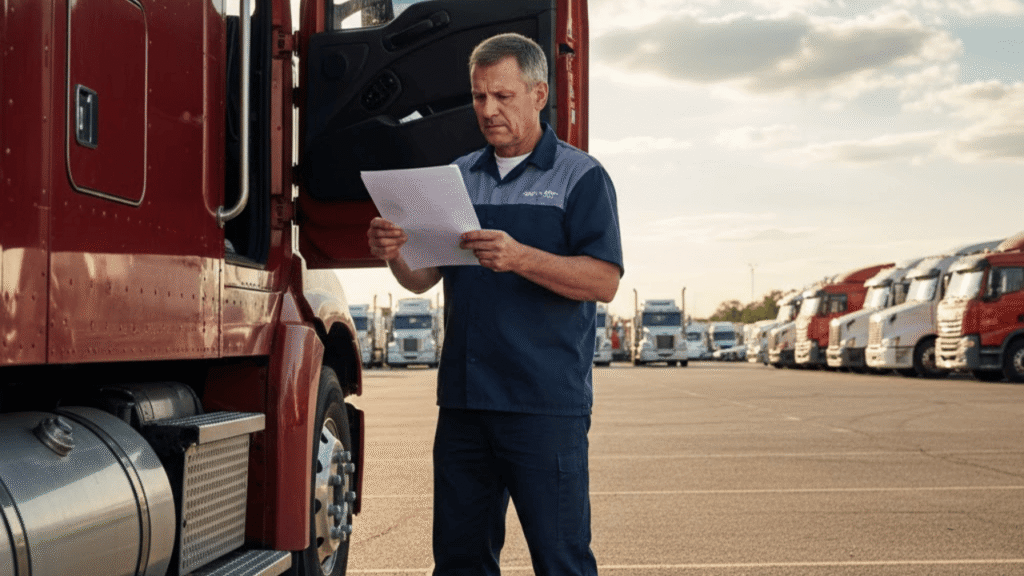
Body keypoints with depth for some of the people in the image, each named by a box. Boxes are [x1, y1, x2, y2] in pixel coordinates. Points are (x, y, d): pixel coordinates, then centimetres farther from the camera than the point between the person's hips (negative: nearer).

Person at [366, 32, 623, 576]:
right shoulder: (458, 177, 16)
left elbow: (603, 281, -10)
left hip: (546, 404, -5)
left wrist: (521, 258, -23)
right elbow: (424, 277, 14)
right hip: (463, 399, 5)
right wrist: (395, 254, -8)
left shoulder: (580, 176, 1)